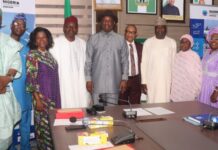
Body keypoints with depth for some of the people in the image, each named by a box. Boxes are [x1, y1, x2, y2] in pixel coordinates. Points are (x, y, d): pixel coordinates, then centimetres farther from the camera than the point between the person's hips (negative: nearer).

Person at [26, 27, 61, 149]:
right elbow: (31, 79, -13)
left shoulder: (49, 54, 11)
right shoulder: (32, 55, -8)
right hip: (42, 97, -6)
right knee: (45, 126, 0)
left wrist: (57, 97, 13)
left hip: (54, 96, 6)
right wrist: (37, 99, -18)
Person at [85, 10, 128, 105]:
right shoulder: (93, 39, 2)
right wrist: (88, 79, -2)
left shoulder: (120, 39, 5)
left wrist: (124, 78, 1)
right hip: (97, 83, -1)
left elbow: (125, 61, 5)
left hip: (114, 83, 1)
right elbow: (88, 60, 2)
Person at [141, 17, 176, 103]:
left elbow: (174, 63, 6)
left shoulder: (172, 43, 4)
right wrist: (143, 82, -3)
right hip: (152, 80, -1)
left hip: (167, 81, 1)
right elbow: (144, 63, 1)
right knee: (152, 103, 0)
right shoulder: (148, 42, 0)